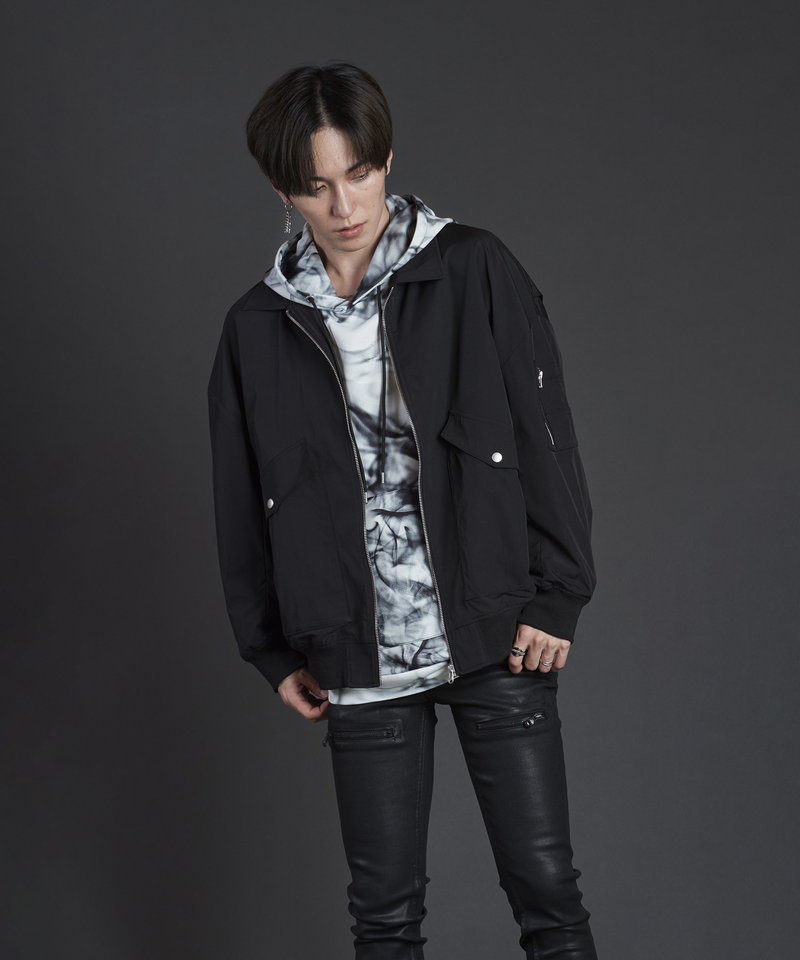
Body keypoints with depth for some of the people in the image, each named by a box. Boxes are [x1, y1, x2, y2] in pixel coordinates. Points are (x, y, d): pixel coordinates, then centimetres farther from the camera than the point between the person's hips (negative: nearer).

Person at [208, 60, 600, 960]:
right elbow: (243, 507, 10)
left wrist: (557, 597, -6)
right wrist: (273, 651, 10)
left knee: (545, 887, 3)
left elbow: (546, 439, -2)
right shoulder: (257, 327, 3)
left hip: (497, 639, -2)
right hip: (363, 662, 2)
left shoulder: (474, 271, -3)